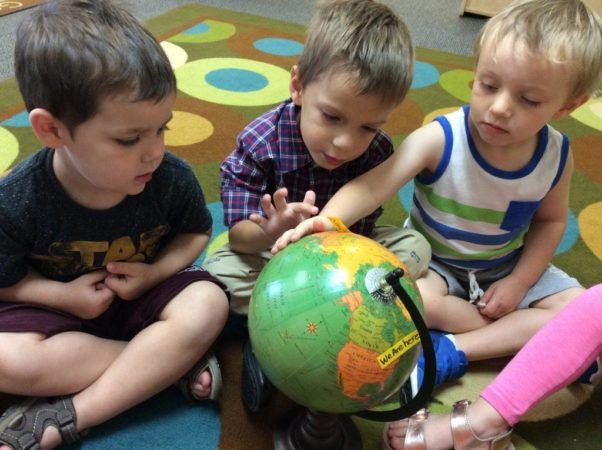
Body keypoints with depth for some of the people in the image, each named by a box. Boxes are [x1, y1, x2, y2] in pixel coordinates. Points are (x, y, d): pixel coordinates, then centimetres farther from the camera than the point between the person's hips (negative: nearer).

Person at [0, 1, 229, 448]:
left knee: (207, 304, -28)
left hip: (142, 294, 1)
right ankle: (172, 361, -20)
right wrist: (63, 295, -20)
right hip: (59, 306, 0)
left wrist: (155, 272, -18)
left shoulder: (172, 178, -19)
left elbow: (196, 232, -1)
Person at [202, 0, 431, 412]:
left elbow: (358, 232, -19)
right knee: (217, 275, -29)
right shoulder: (259, 143, -25)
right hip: (270, 254, -2)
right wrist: (272, 232, -48)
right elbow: (239, 234, -23)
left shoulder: (378, 152, -18)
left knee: (415, 246, -17)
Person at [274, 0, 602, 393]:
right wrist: (328, 220, -59)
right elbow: (372, 185, -39)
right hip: (434, 264, -3)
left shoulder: (556, 156, -13)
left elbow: (551, 221, 2)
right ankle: (519, 337, -10)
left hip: (509, 268, 4)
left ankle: (450, 351, -20)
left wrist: (518, 283, -9)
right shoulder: (439, 140, -28)